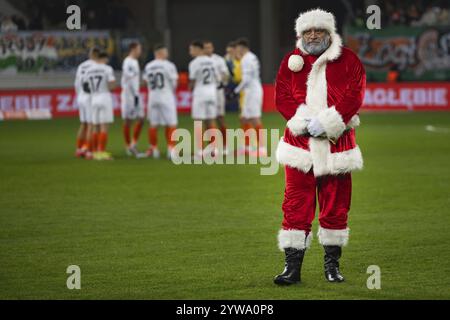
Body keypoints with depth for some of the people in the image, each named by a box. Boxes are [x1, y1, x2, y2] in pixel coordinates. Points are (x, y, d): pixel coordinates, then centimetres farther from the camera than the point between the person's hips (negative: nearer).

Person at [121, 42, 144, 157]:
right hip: (129, 95, -10)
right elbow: (130, 80, -20)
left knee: (140, 119, 7)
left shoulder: (134, 62, 16)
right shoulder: (128, 63, -15)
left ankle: (133, 144, 11)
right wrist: (135, 95, -21)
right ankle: (128, 146, 4)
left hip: (135, 94, 10)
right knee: (128, 121, -2)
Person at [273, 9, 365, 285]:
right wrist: (304, 122, -14)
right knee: (296, 206, -2)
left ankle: (332, 265, 18)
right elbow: (282, 97, 2)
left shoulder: (348, 60, 3)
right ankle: (292, 267, 1)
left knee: (336, 205, 5)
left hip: (336, 142, 0)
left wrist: (325, 122, -15)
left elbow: (354, 96, -6)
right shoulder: (292, 61, 8)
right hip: (300, 142, 1)